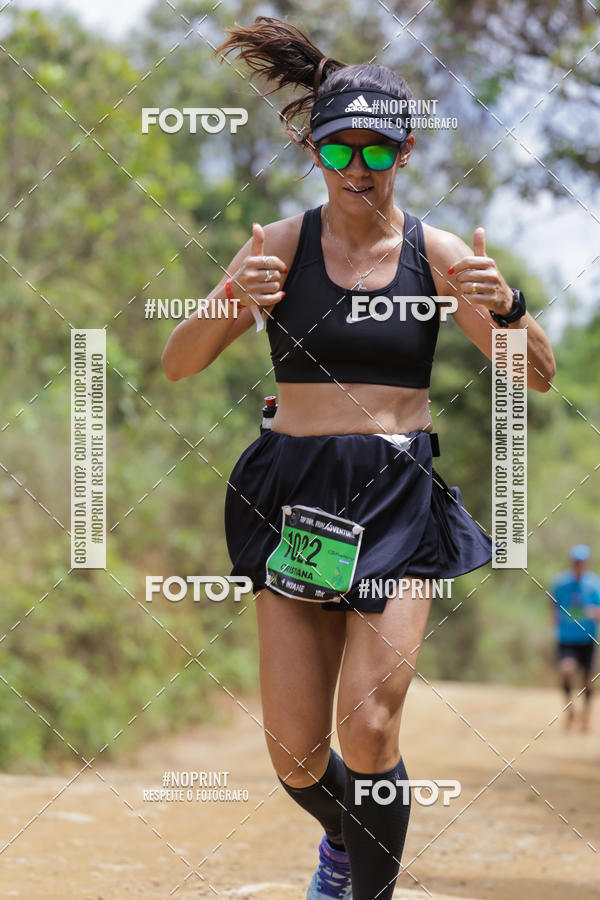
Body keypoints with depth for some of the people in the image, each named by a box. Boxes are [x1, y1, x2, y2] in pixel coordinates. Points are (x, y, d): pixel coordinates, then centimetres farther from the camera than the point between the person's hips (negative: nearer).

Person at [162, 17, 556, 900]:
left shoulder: (436, 252, 1)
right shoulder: (281, 244, 1)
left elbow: (537, 375, 0)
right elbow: (178, 364, -1)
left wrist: (506, 306, -21)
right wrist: (229, 301, -22)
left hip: (399, 499, -1)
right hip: (295, 492, 1)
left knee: (369, 731, -14)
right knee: (295, 756, 2)